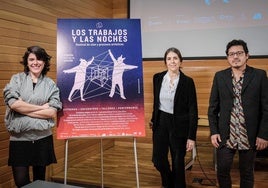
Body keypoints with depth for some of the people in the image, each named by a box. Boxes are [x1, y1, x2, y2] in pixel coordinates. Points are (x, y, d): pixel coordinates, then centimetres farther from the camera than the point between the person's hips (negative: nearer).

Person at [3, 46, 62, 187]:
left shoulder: (51, 84, 3)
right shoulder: (17, 79, 3)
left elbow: (53, 112, -7)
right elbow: (13, 103, -13)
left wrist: (24, 109, -11)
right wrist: (42, 107, -10)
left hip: (42, 138, 1)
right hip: (19, 138, -1)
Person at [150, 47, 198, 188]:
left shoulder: (188, 82, -10)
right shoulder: (158, 78, 0)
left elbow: (193, 111, -9)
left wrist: (191, 137, -12)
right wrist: (153, 120, 21)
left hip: (179, 125, -3)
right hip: (160, 123, 3)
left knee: (178, 162, 8)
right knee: (158, 159, 7)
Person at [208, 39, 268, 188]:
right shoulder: (220, 76, 3)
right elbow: (213, 107, 5)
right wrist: (213, 132, -1)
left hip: (249, 137, -1)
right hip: (225, 136, 1)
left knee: (247, 173, 13)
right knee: (222, 171, 9)